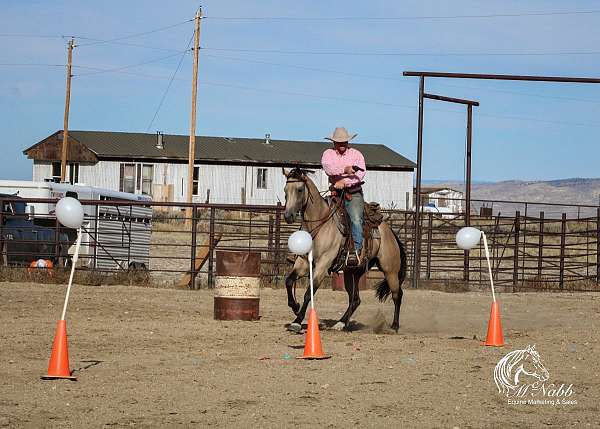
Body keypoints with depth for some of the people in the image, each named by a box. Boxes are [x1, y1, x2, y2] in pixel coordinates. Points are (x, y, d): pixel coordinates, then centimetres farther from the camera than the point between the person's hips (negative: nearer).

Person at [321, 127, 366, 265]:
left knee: (356, 219, -25)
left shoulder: (356, 154, 5)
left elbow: (361, 173, -11)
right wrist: (345, 170, -27)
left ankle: (356, 250, -31)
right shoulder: (328, 154, 8)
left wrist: (344, 182, -22)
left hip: (354, 194, -2)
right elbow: (328, 168, -15)